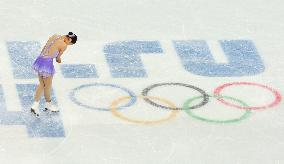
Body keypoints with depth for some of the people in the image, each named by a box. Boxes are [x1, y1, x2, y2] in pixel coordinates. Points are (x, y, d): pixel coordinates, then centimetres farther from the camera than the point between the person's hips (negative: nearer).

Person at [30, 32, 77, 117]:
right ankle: (48, 104, 36)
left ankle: (35, 105, 15)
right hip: (47, 64, -8)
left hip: (39, 60, 8)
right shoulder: (64, 45, -10)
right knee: (48, 86, 15)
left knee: (42, 84, 19)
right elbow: (58, 58, 1)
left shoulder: (54, 36, 10)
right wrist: (59, 60, 22)